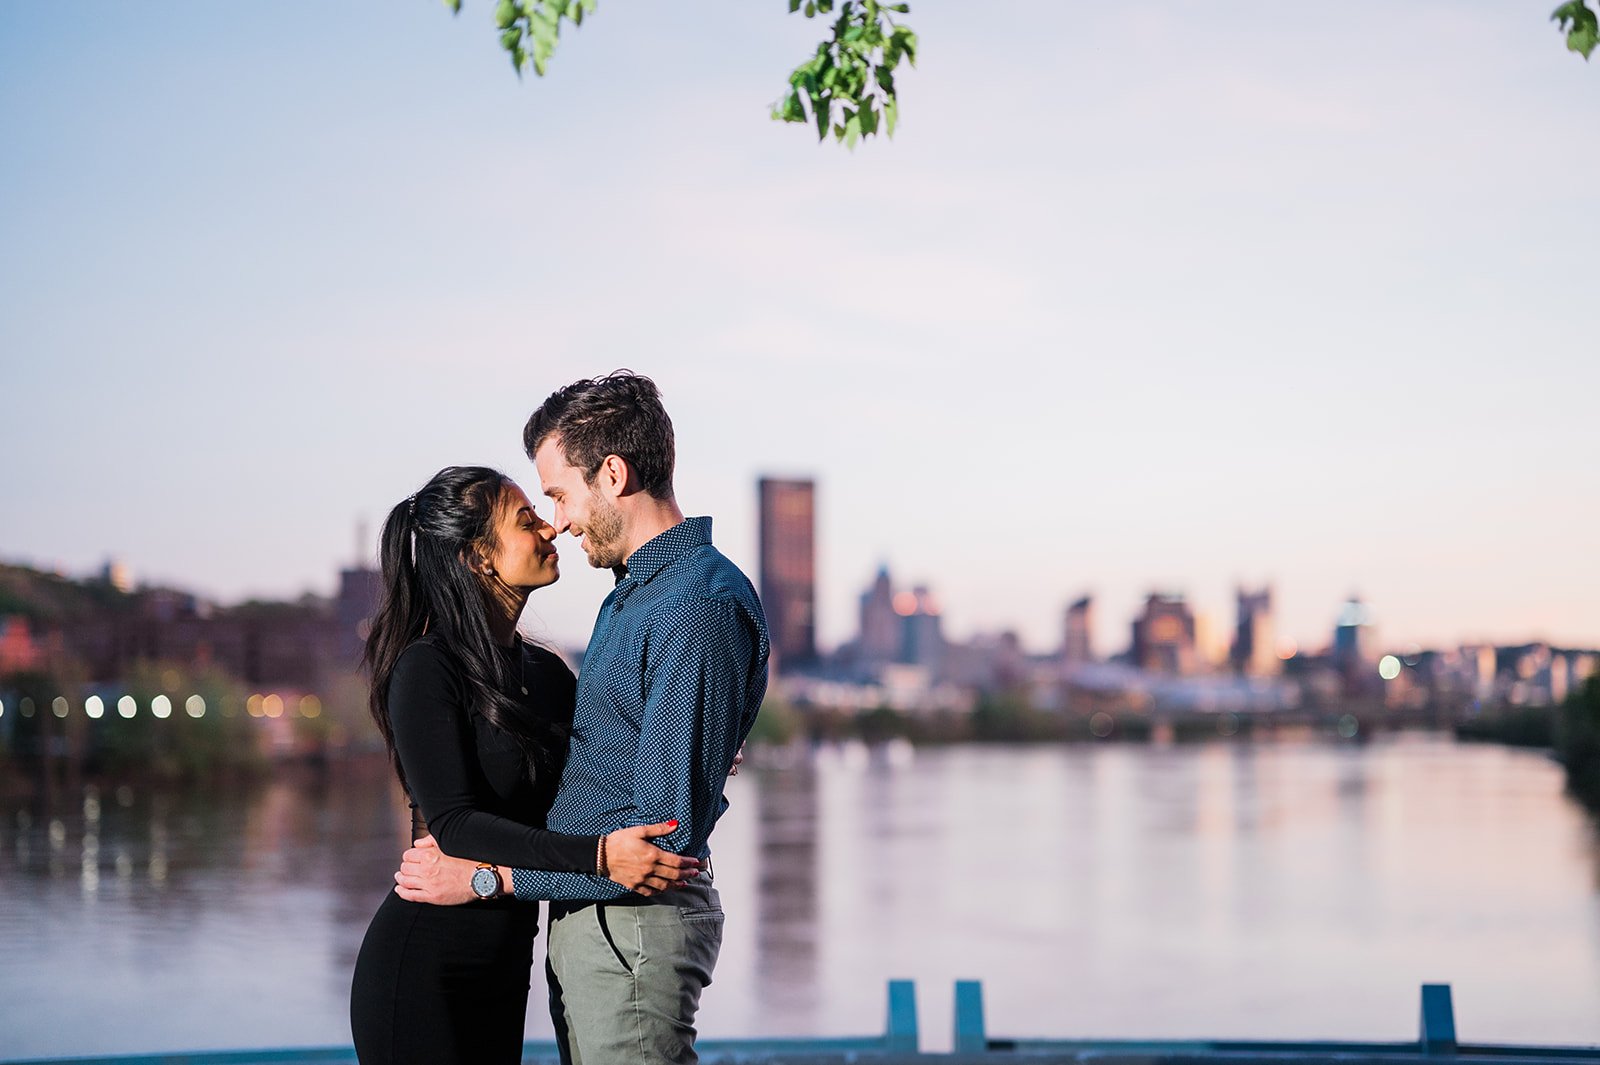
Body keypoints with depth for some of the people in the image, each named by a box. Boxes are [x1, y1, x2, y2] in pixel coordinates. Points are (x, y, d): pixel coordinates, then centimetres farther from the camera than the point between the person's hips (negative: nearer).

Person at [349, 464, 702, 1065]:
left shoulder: (546, 673, 11)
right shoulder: (427, 669, -13)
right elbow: (453, 824, -21)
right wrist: (596, 855, -31)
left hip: (504, 968, 7)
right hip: (424, 966, -7)